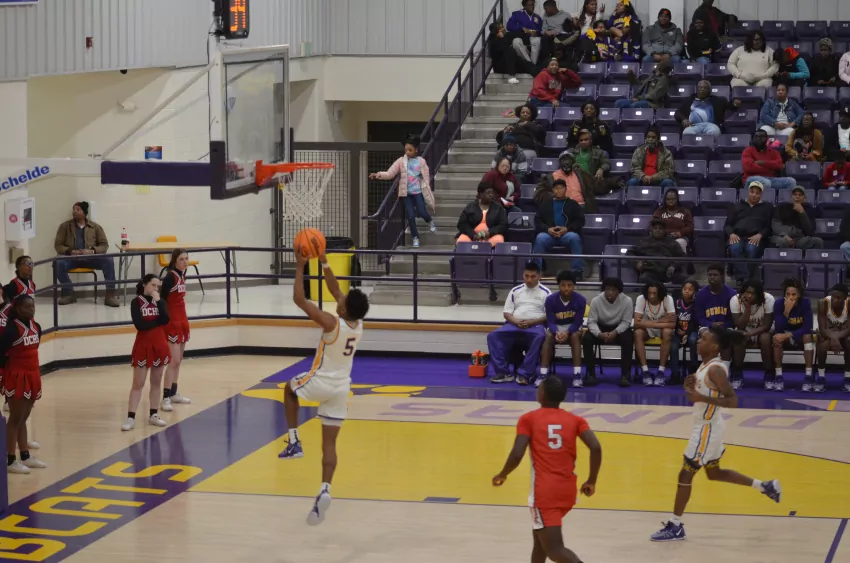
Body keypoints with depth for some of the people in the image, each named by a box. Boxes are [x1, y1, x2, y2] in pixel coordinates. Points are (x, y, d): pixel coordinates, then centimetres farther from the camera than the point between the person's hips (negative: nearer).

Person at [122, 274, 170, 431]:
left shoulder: (160, 301, 5)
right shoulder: (136, 302, -7)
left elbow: (166, 320, -12)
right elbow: (139, 325, -19)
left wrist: (158, 301, -16)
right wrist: (158, 321, -10)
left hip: (159, 345, 4)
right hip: (143, 346, -4)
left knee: (156, 382, 10)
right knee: (138, 383, -4)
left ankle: (153, 415, 19)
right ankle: (130, 418, -5)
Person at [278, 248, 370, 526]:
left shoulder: (331, 323, -22)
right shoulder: (358, 324, -3)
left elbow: (299, 299, -19)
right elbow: (335, 291, 10)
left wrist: (300, 266, -13)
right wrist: (324, 263, 10)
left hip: (320, 383, -5)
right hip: (341, 389, 5)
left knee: (289, 388, 29)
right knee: (329, 443, 6)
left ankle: (294, 442, 19)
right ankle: (325, 491, -12)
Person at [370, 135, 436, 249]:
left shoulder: (421, 161, -2)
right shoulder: (401, 161, -2)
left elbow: (426, 177, 1)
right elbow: (390, 174, -8)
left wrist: (427, 192, -3)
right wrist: (379, 175, -25)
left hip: (418, 192, -1)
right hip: (406, 193, 1)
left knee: (422, 212, -6)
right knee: (411, 216, -1)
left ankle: (430, 222, 30)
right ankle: (415, 237, 14)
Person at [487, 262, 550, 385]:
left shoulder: (545, 292, 8)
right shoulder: (515, 291, 17)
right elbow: (506, 312, 13)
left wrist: (532, 322, -14)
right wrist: (516, 321, -9)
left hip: (536, 325, -3)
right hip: (515, 324, 3)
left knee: (540, 337, -40)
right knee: (493, 336, -23)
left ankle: (525, 374, -35)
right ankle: (503, 372, -22)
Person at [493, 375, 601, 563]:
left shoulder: (529, 419, -1)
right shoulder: (575, 420, 9)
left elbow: (517, 455, -11)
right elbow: (596, 448, -6)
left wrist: (502, 475, 8)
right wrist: (591, 482, 6)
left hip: (545, 491, -5)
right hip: (568, 490, 6)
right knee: (540, 534, 29)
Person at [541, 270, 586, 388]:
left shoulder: (580, 300, -19)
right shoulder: (550, 300, -18)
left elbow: (578, 322, -17)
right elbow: (550, 322, -16)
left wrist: (567, 333, -36)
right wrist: (557, 332, -38)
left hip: (572, 327, 0)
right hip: (556, 327, 0)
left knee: (575, 336, -34)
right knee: (549, 336, -32)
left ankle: (577, 375, -36)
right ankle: (543, 375, -35)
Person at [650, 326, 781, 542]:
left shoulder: (716, 369, -22)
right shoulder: (706, 365, 7)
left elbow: (732, 401, -28)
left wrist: (701, 398, -33)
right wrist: (691, 387, -1)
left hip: (708, 428, -10)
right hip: (706, 426, 10)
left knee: (685, 475, -5)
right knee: (714, 473, 23)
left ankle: (675, 527, 4)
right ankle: (765, 486, 32)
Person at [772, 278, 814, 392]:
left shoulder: (805, 303, -20)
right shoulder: (779, 303, -19)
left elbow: (807, 328, -23)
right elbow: (778, 329, -25)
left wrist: (788, 335, -33)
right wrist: (786, 311, -38)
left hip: (801, 337, 0)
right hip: (785, 336, 0)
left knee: (808, 336, -32)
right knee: (777, 337, -31)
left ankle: (808, 377, -29)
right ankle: (779, 377, -25)